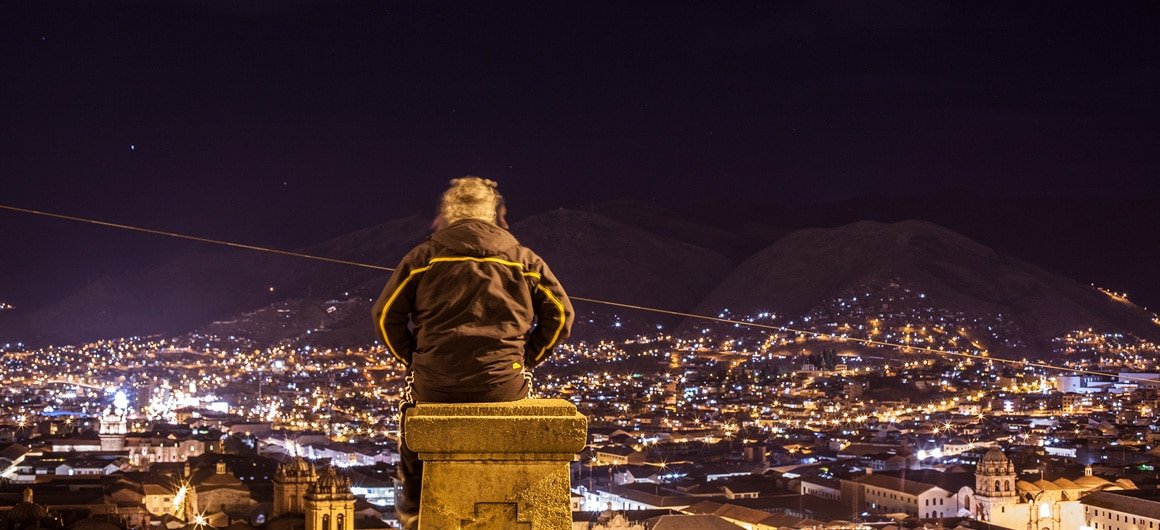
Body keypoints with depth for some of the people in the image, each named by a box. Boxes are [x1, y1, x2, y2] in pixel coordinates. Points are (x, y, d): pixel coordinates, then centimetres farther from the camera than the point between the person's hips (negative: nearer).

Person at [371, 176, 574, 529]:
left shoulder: (422, 257, 5)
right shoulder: (524, 258, 8)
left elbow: (386, 315, 4)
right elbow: (560, 314, 7)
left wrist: (413, 359, 15)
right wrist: (526, 359, 14)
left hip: (436, 385, 0)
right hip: (504, 385, 0)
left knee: (411, 407, 35)